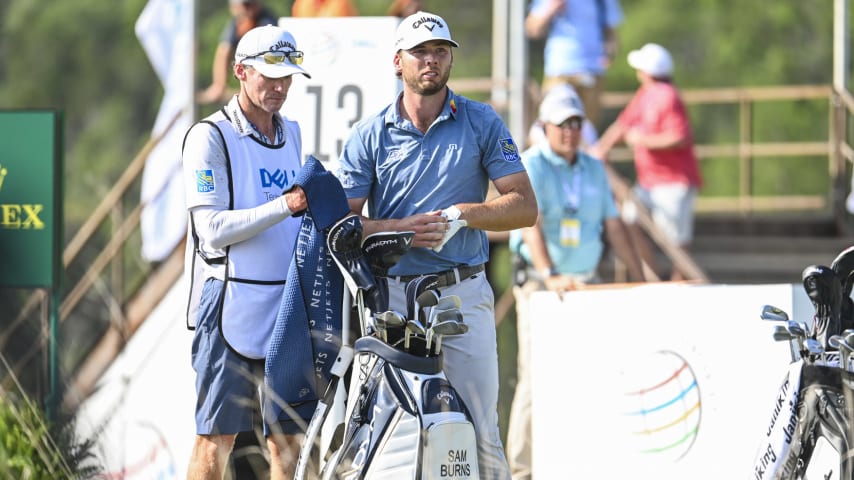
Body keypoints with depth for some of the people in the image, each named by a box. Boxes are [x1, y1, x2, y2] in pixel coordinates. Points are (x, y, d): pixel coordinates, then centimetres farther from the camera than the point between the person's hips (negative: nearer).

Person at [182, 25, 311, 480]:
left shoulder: (291, 132, 16)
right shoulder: (210, 136, -6)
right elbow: (214, 229, -14)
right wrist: (282, 207, -24)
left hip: (287, 303, 6)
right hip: (232, 301, -6)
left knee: (288, 435, 5)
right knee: (216, 436, -6)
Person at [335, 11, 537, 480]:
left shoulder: (481, 122, 7)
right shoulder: (368, 135, 7)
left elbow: (524, 206, 2)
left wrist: (461, 215, -13)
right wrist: (401, 229, -13)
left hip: (464, 295, -1)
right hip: (391, 295, 1)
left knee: (480, 432, -5)